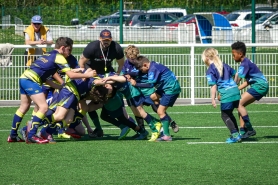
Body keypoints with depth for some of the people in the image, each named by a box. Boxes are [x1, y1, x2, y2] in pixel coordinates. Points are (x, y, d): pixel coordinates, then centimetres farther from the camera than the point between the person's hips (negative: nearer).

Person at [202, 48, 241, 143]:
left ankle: (235, 135, -3)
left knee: (225, 115, 6)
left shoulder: (210, 70, -4)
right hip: (236, 91, 7)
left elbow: (213, 86, -11)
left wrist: (213, 99, -9)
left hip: (227, 94, -7)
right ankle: (236, 134, 21)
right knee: (229, 114, 21)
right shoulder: (224, 65, 16)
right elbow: (236, 74, 24)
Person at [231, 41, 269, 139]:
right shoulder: (247, 62, 17)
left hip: (260, 86, -10)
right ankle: (242, 131, 5)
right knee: (240, 104, 9)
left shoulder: (245, 64, -13)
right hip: (261, 86, 10)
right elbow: (247, 82, 20)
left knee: (239, 103, -16)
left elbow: (237, 80, -19)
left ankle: (250, 130, -17)